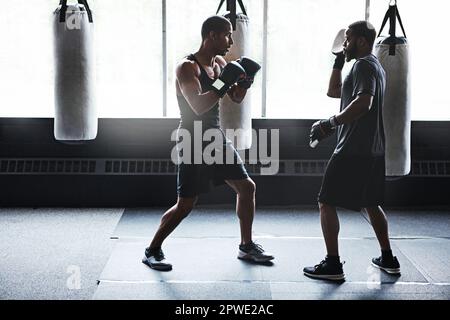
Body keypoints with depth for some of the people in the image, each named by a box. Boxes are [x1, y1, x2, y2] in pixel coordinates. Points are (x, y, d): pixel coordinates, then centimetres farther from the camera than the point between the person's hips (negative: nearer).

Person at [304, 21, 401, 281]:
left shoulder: (364, 65, -11)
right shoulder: (376, 67, 20)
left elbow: (363, 102, -28)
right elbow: (334, 91, 27)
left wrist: (330, 123, -26)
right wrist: (339, 61, 19)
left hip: (354, 151, -10)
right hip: (373, 150, 10)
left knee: (327, 203, -4)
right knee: (371, 203, 20)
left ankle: (333, 265, -3)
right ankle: (388, 259, 27)